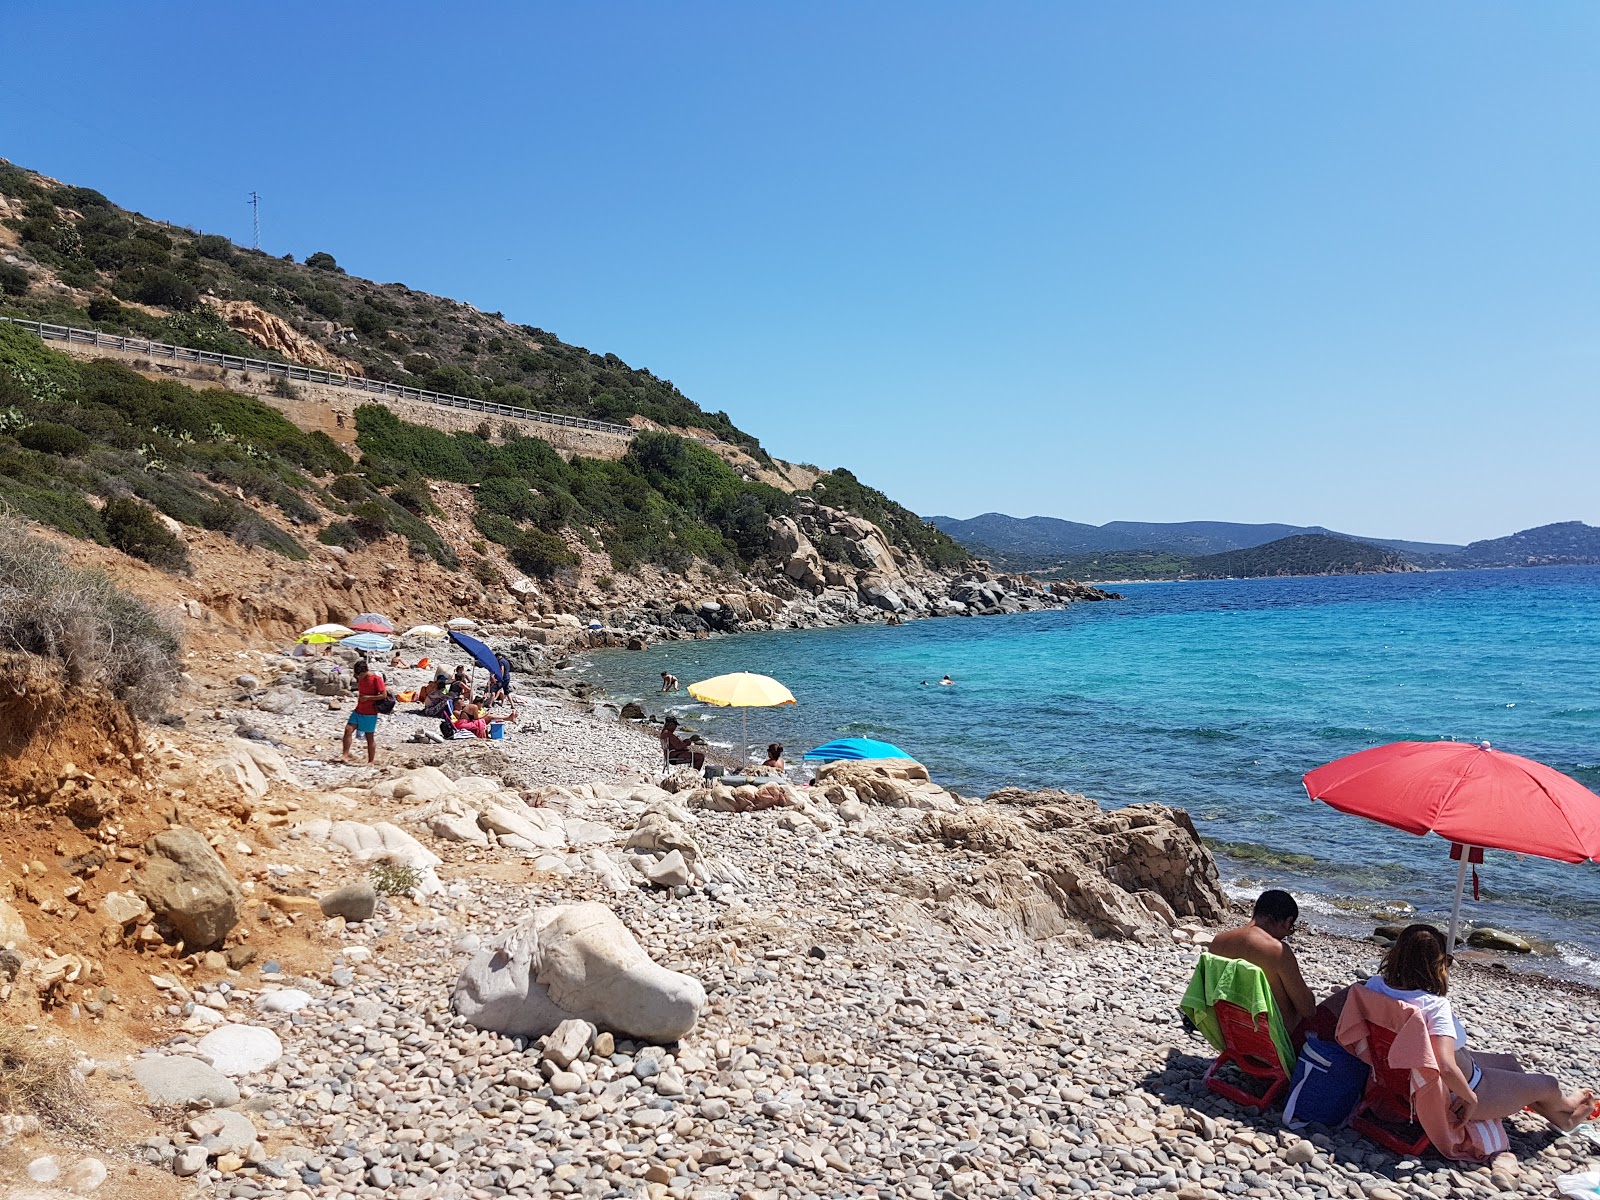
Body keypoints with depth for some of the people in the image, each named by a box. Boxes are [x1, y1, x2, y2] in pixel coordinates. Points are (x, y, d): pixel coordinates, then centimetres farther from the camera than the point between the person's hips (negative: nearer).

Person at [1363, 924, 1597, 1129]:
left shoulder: (1375, 985, -16)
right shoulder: (1434, 1005, -36)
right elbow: (1446, 1068, -42)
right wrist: (1470, 1097, -24)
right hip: (1453, 1094, -8)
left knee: (1510, 1063, 32)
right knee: (1548, 1084, 19)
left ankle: (1562, 1119, 55)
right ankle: (1567, 1105, 55)